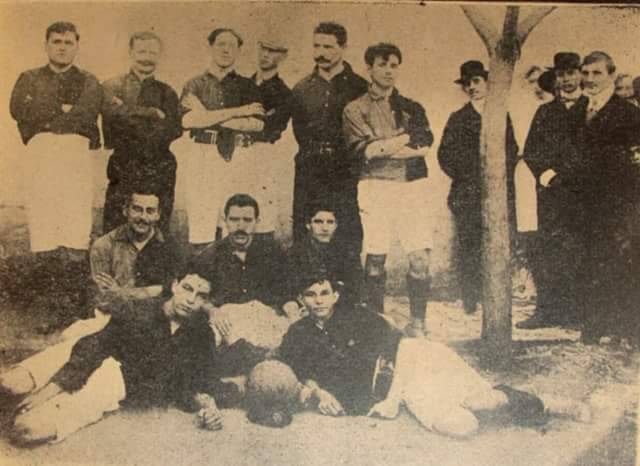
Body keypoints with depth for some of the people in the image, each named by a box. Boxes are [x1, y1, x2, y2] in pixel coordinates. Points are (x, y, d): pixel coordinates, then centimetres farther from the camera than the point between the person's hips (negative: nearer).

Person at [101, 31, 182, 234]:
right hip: (122, 174, -1)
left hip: (159, 174, 2)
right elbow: (113, 113, -13)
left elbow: (173, 130, -2)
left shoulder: (167, 92, 14)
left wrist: (131, 113, -8)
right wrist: (153, 114, -10)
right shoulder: (112, 87, 8)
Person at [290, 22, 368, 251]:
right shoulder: (302, 89, 14)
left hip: (346, 175, -3)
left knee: (348, 241, -4)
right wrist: (315, 152, 8)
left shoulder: (359, 87, 3)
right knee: (304, 239, 2)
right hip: (309, 175, 3)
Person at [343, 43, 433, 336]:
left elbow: (425, 144, 0)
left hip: (413, 186, 2)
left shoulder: (412, 108, 18)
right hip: (376, 186, -2)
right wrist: (405, 141, -6)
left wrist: (382, 146, -8)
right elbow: (362, 150, -7)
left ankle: (417, 324, 3)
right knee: (376, 258, -2)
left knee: (420, 257, -7)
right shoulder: (356, 110, 10)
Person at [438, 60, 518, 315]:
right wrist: (466, 177, -4)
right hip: (468, 194, -2)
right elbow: (446, 155, 2)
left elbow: (512, 151, 15)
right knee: (468, 247, -4)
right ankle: (470, 302, 2)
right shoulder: (458, 119, 8)